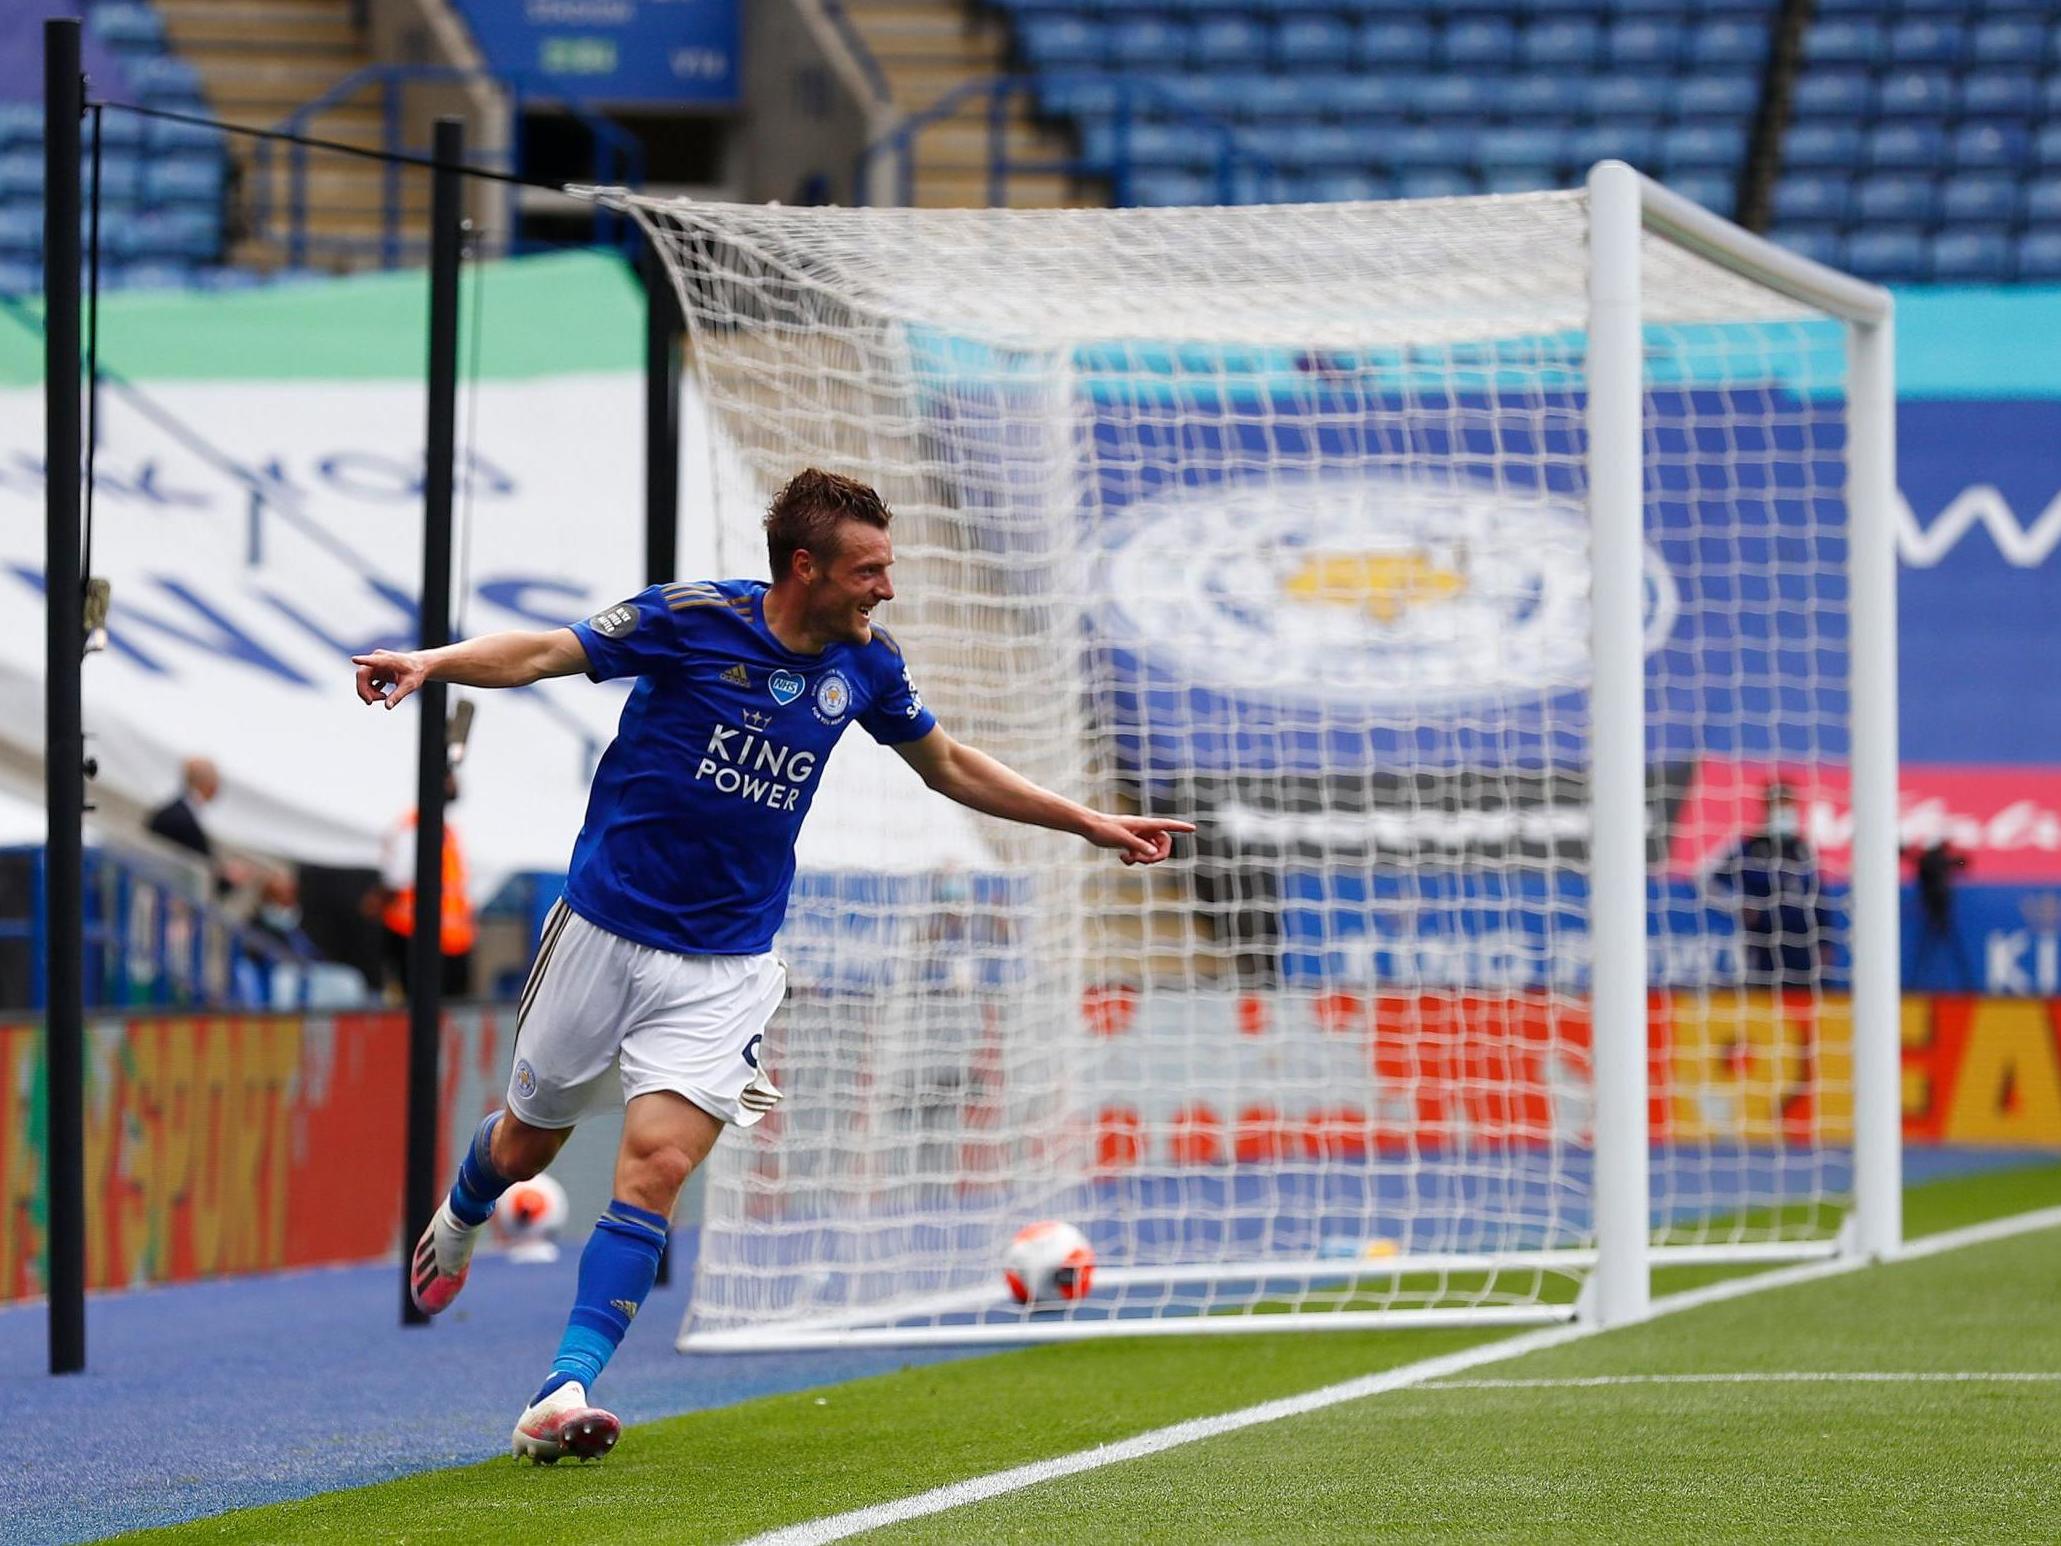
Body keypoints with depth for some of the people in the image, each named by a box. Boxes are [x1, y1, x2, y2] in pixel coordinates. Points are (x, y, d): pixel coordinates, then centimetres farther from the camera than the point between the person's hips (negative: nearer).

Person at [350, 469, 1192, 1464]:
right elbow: (544, 655, -12)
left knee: (656, 1163, -16)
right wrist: (430, 663, -31)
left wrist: (1090, 823, 17)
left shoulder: (865, 664, -1)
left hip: (727, 964, 2)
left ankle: (564, 1393, -19)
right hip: (606, 927, -2)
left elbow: (948, 766, 16)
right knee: (530, 1139, 15)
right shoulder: (692, 619, -14)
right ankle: (460, 1220, 52)